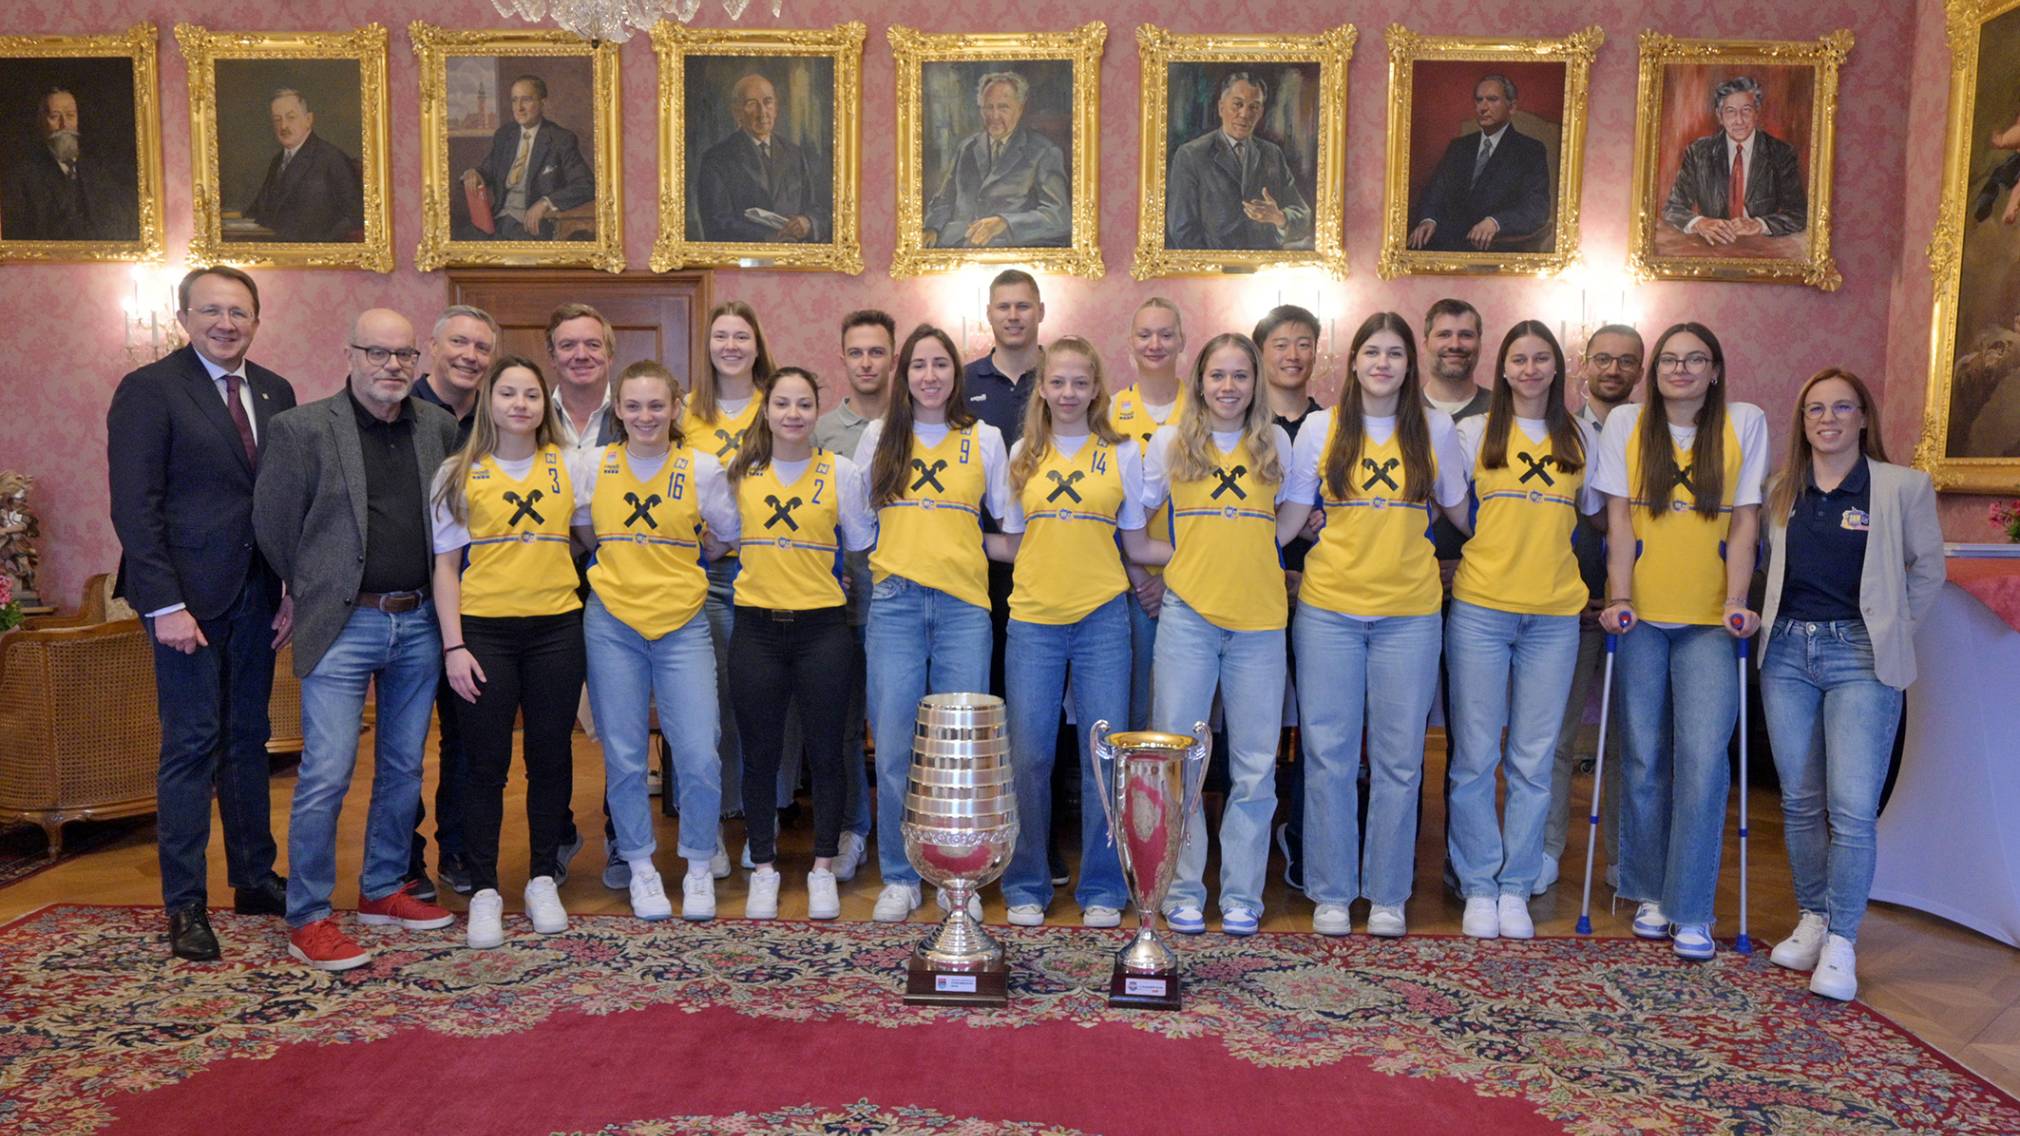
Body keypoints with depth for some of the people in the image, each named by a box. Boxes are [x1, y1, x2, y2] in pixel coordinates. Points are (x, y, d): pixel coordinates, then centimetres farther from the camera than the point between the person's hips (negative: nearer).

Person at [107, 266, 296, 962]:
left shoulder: (275, 393, 10)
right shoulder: (149, 390, -6)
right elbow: (135, 506, -11)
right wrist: (165, 604, -16)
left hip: (257, 596, 5)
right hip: (188, 596, -5)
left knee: (248, 740, 13)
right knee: (191, 747, 0)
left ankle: (254, 878, 25)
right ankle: (184, 905, 11)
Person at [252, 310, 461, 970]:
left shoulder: (439, 428, 7)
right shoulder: (302, 429, -6)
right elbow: (273, 526, -1)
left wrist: (440, 598, 12)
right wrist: (315, 592, 7)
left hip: (419, 623, 5)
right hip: (342, 625, -4)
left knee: (404, 768, 13)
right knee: (326, 775, -5)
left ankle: (383, 890, 28)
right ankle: (308, 919, 8)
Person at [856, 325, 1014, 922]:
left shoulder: (985, 439, 10)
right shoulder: (879, 437, 12)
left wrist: (956, 544, 3)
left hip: (964, 604, 0)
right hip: (895, 603, 0)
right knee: (895, 749, -2)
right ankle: (899, 877, 12)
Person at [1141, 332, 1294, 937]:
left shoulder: (1276, 445, 10)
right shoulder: (1170, 441, 6)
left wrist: (1250, 559, 10)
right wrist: (1185, 558, 3)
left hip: (1260, 620, 1)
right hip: (1188, 614, -1)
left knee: (1254, 766, 4)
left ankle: (1242, 895, 15)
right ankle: (1182, 891, 13)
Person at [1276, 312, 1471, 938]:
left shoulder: (1436, 429, 5)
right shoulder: (1321, 428, 4)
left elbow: (1462, 512, 13)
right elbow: (1289, 518, 5)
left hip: (1409, 612, 0)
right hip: (1329, 609, 0)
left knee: (1399, 758, 5)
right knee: (1329, 755, 3)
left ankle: (1388, 895, 19)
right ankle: (1331, 893, 16)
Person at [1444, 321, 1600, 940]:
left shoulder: (1583, 438, 11)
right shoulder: (1474, 432, 5)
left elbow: (1591, 516, 18)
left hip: (1554, 614, 2)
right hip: (1480, 609, -2)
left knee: (1533, 761, 5)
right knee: (1476, 756, 1)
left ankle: (1515, 887, 16)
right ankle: (1478, 885, 12)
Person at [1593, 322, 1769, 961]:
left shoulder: (1745, 424, 4)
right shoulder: (1626, 423, 6)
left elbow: (1745, 521, 2)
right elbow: (1618, 518, 2)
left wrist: (1737, 603, -9)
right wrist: (1618, 598, -8)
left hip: (1709, 620, -1)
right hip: (1640, 616, 1)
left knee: (1703, 758, -8)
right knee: (1643, 757, 4)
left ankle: (1691, 912, 1)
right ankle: (1649, 893, 20)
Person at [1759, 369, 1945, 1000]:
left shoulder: (1903, 488, -1)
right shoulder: (1782, 492, 9)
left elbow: (1928, 570, 9)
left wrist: (1893, 631, 7)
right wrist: (1768, 619, 8)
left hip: (1861, 656, -4)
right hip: (1787, 651, 4)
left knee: (1851, 807, -10)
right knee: (1800, 801, 9)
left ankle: (1841, 943, -1)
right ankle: (1812, 920, 22)